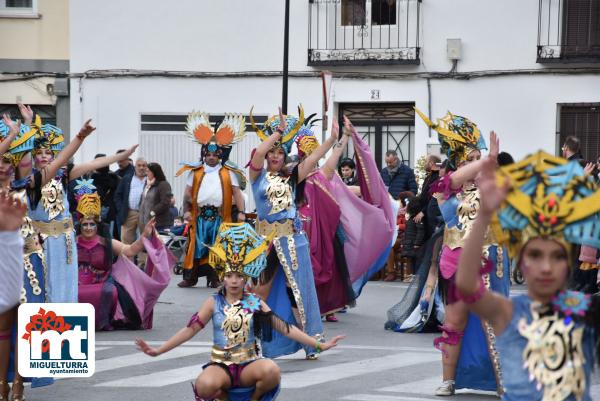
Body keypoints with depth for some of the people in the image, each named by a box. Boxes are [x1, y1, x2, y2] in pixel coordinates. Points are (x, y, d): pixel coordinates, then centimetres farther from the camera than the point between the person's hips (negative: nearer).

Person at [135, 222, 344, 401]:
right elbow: (190, 329, 1)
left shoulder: (255, 303, 3)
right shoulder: (214, 303, 2)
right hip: (221, 365, -1)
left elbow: (284, 327, 1)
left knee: (271, 371, -34)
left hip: (249, 364, 1)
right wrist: (158, 351, -6)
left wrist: (319, 344, -5)